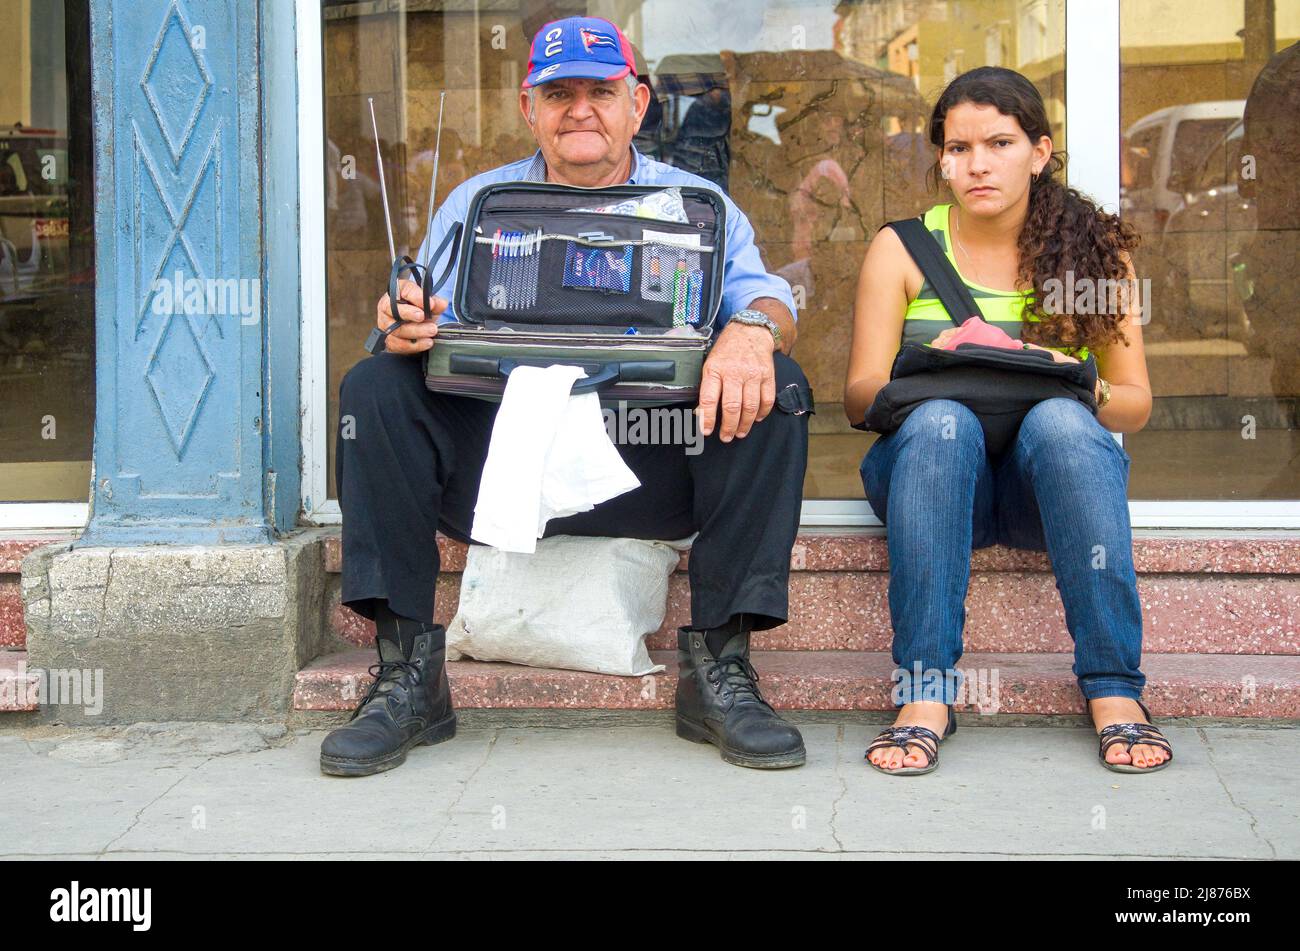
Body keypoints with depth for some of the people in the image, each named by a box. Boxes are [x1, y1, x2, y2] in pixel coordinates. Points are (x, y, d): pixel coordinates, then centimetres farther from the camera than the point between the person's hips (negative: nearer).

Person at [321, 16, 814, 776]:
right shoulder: (477, 204, 13)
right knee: (377, 388, -22)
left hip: (651, 467, -1)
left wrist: (753, 328, -30)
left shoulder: (698, 205, 10)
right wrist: (406, 328, -22)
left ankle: (721, 665, -20)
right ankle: (407, 676, -19)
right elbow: (428, 329, 5)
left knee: (774, 386, -25)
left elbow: (765, 299, -3)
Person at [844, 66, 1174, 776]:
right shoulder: (902, 249, 7)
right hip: (932, 470, 0)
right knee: (941, 420, -34)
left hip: (1050, 477, 0)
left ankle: (1114, 690, -34)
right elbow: (859, 396, 0)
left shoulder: (1094, 249, 9)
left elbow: (1136, 403, 5)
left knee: (1059, 419, -33)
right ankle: (924, 693, -39)